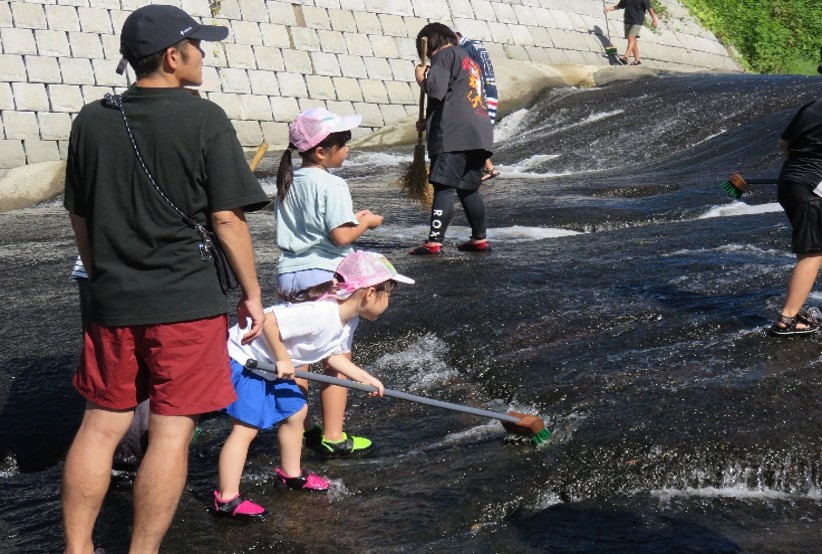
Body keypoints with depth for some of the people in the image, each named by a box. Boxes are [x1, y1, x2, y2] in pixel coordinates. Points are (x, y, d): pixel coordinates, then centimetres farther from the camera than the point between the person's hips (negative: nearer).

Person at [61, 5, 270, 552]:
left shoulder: (92, 121, 6)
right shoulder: (204, 120, -10)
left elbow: (79, 216, 13)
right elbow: (227, 218, -11)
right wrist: (252, 292, -1)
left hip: (113, 302, 5)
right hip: (186, 302, -5)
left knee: (101, 425, 14)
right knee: (171, 431, 3)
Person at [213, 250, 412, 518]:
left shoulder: (349, 320, -1)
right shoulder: (319, 314, -33)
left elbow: (334, 355, 11)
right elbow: (268, 320, -34)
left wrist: (366, 378, 3)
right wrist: (282, 359, -24)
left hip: (271, 366, 10)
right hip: (243, 358, -10)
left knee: (295, 411, 18)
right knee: (246, 426, -12)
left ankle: (291, 474, 37)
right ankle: (226, 499, -9)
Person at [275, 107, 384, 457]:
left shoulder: (288, 181, 9)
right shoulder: (331, 185, -15)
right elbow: (341, 236, -20)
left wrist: (349, 217, 14)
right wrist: (367, 222, -2)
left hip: (289, 275, 8)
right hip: (325, 276, -8)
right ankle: (333, 437, 4)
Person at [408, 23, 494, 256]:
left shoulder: (445, 54, 1)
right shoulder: (469, 61, 29)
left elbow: (436, 88, -13)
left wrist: (421, 77, 6)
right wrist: (428, 121, 24)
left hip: (455, 136, -9)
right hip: (479, 132, 9)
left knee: (443, 187, -12)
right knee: (469, 190, 15)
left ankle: (434, 242, -17)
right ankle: (480, 239, 17)